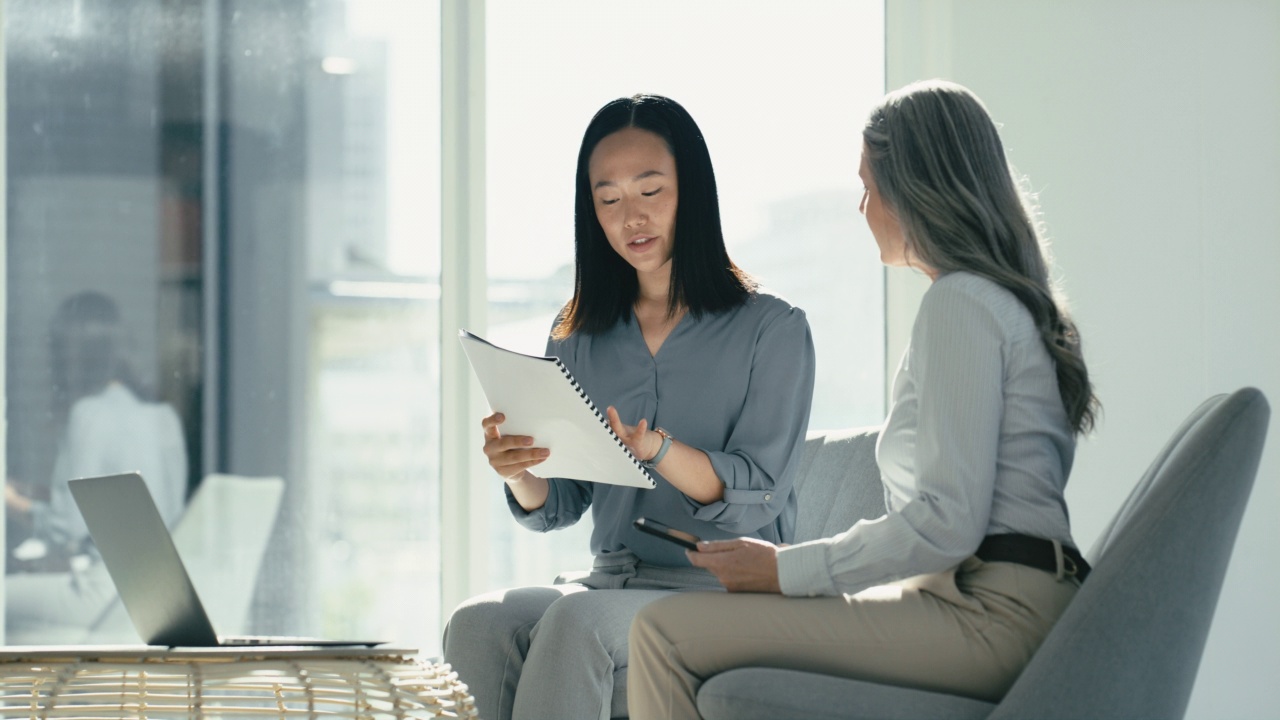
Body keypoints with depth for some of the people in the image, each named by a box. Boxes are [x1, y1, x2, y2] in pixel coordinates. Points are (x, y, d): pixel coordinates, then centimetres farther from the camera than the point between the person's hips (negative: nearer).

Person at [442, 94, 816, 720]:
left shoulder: (772, 329, -1)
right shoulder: (578, 341, 14)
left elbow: (757, 498, -10)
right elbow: (556, 509, 11)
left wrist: (657, 450, -29)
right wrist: (519, 471, -14)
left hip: (726, 591, -4)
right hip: (611, 582, 5)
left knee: (576, 621, -34)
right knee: (476, 624, -27)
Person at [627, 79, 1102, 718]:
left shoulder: (961, 304, -10)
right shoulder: (1012, 300, 22)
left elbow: (947, 521, -18)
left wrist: (785, 570, -11)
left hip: (987, 614, -11)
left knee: (666, 633, -15)